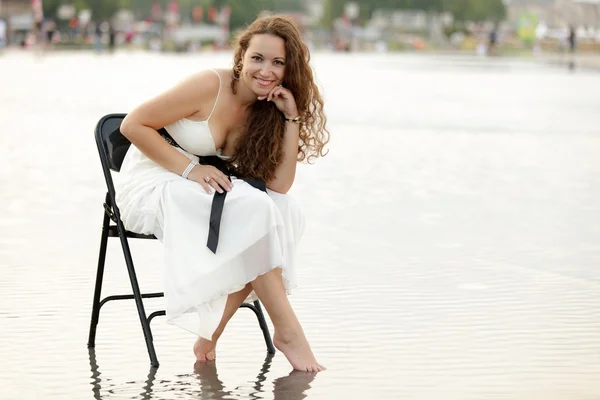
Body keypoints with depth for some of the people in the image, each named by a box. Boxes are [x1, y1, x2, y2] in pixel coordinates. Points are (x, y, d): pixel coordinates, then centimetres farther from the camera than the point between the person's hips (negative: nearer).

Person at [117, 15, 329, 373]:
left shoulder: (269, 110, 4)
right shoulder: (211, 87, -15)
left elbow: (279, 185, -6)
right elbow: (133, 125, -15)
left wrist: (292, 117, -11)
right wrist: (190, 168, -21)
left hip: (204, 195, 6)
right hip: (152, 187, -6)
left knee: (287, 213, -20)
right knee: (251, 208, -30)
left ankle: (211, 333, -18)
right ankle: (287, 330, -22)